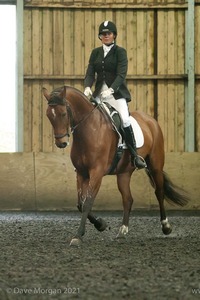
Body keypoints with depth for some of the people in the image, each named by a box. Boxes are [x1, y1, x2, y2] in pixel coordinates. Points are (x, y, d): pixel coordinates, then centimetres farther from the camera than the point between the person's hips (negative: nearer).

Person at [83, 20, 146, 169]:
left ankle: (135, 155, -13)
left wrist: (111, 90, -29)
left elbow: (121, 74, -12)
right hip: (99, 93, 5)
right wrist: (87, 87, -17)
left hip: (117, 93, -5)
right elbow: (90, 73, 5)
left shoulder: (120, 52, -1)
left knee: (125, 120, -21)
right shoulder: (96, 53, 12)